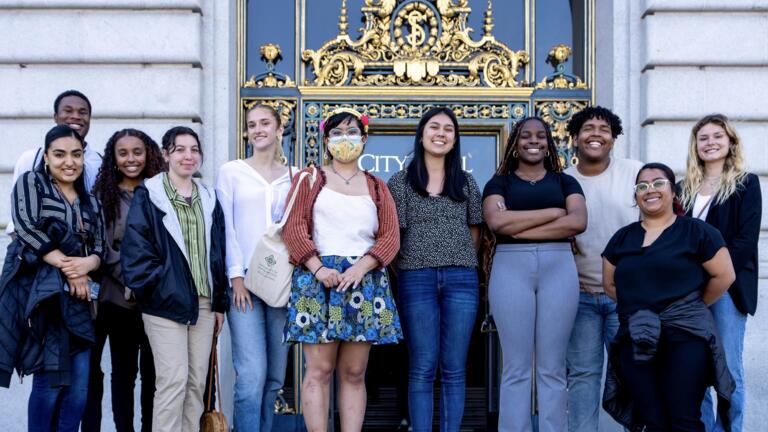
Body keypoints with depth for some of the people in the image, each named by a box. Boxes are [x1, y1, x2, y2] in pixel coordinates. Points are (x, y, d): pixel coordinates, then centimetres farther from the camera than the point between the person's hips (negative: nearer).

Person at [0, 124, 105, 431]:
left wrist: (87, 263, -10)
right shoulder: (31, 182, 4)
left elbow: (100, 248, 14)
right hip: (42, 294, -5)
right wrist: (67, 267, -12)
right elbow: (27, 229, -9)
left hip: (79, 298, 5)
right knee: (50, 381, -9)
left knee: (79, 386, 0)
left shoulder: (90, 202, 19)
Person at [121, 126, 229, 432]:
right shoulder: (148, 195, -2)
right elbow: (135, 247, -8)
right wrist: (153, 288, -14)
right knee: (173, 381, -10)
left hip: (203, 302, 5)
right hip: (166, 302, -5)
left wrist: (220, 303, 14)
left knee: (197, 382, 6)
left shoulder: (208, 199, 15)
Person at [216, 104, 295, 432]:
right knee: (252, 374, -11)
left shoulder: (293, 176, 13)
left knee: (275, 375, 5)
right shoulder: (231, 171, 7)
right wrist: (236, 276, -8)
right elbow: (225, 227, 1)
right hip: (245, 280, -3)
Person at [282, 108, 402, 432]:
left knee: (354, 373, 2)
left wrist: (362, 266, -10)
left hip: (364, 278, 2)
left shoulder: (376, 187, 18)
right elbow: (294, 227, 1)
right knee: (319, 370, -7)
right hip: (318, 276, -2)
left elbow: (390, 237, 8)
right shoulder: (310, 179, 12)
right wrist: (318, 268, -13)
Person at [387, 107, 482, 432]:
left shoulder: (466, 182, 12)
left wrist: (460, 261, 8)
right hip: (416, 279, -2)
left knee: (454, 370, 4)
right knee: (422, 369, -1)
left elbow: (475, 231, 16)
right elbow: (392, 232, 3)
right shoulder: (401, 182, 5)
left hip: (461, 280, 2)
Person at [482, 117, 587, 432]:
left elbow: (578, 222, -3)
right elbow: (497, 221, -9)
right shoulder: (500, 182, 12)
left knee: (552, 367, 1)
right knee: (516, 366, -2)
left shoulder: (565, 181, 16)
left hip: (558, 267, 1)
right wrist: (554, 212, -6)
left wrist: (521, 229, -9)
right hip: (511, 267, -1)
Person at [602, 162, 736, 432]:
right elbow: (610, 284, 20)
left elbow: (724, 276, 0)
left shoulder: (696, 232, 1)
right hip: (634, 339, 4)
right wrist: (638, 306, 9)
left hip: (685, 336, -4)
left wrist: (693, 308, 7)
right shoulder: (622, 238, 15)